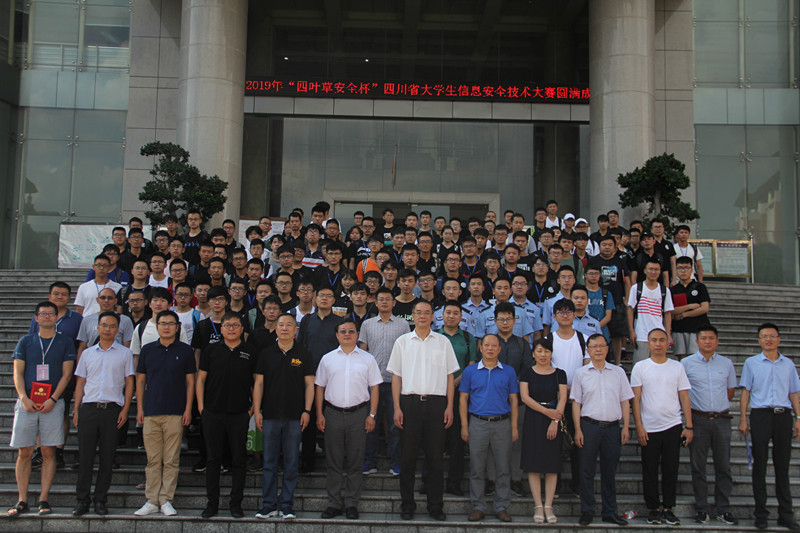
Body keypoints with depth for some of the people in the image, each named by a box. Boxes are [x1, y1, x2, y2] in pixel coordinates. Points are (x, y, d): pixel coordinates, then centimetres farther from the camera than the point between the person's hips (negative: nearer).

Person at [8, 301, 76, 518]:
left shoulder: (65, 342, 8)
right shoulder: (25, 341, 12)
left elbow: (67, 374, 2)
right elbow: (18, 372, 6)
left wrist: (53, 399, -9)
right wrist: (24, 398, -8)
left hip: (53, 404, -1)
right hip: (27, 403, 1)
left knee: (48, 452, -2)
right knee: (24, 452, 0)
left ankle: (43, 500, 3)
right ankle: (22, 501, 5)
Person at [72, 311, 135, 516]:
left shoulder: (124, 353, 8)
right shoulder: (87, 353, 14)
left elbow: (129, 383, 7)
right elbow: (80, 383, 14)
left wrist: (125, 409, -3)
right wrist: (76, 411, 7)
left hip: (112, 408, -1)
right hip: (89, 407, 2)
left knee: (107, 457, 1)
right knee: (85, 455, 0)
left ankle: (100, 499, 9)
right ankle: (82, 499, 6)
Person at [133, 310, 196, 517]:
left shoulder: (185, 350, 5)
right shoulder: (147, 350, 9)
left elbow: (190, 381, 5)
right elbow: (140, 380, 12)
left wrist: (188, 409, -2)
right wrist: (139, 408, 4)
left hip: (175, 413, -1)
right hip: (151, 412, 1)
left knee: (171, 460, 1)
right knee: (153, 459, 4)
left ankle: (166, 500, 7)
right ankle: (152, 501, 9)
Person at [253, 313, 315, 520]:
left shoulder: (303, 354, 5)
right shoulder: (266, 354, 7)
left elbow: (309, 384, 5)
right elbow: (258, 383, 7)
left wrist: (307, 410, -4)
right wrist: (256, 410, 0)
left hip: (295, 417, -1)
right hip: (270, 415, 1)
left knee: (291, 463, 3)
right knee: (269, 462, 3)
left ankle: (287, 505, 11)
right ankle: (268, 505, 10)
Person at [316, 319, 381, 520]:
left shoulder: (367, 359, 6)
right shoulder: (327, 359, 9)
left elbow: (374, 388, 6)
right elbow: (320, 387, 11)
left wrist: (372, 415, -2)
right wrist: (319, 414, 3)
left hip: (358, 414, -1)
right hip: (333, 413, 1)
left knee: (355, 462, 3)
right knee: (334, 461, 4)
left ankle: (351, 503, 11)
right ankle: (334, 503, 11)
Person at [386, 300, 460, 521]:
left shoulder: (443, 342, 9)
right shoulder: (402, 342, 8)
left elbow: (450, 376, 10)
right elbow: (396, 376, 7)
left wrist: (449, 407, 1)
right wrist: (397, 407, -2)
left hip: (436, 402, 0)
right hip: (410, 402, 0)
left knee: (435, 456, 3)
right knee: (408, 455, 3)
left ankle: (435, 505, 12)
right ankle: (407, 505, 12)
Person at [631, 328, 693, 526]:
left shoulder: (677, 367, 7)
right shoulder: (640, 367, 3)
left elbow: (684, 398, 7)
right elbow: (635, 399, 0)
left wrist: (689, 426, 0)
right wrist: (639, 427, -7)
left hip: (673, 427, 1)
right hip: (649, 428, -1)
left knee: (671, 470, 5)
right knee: (650, 471, 4)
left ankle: (668, 508, 14)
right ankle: (653, 508, 15)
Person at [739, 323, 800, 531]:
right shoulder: (751, 363, 7)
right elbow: (745, 392, 5)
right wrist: (743, 419, -2)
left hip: (783, 415, 2)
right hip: (761, 415, -2)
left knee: (782, 465, 5)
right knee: (760, 465, 1)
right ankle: (760, 513, 7)